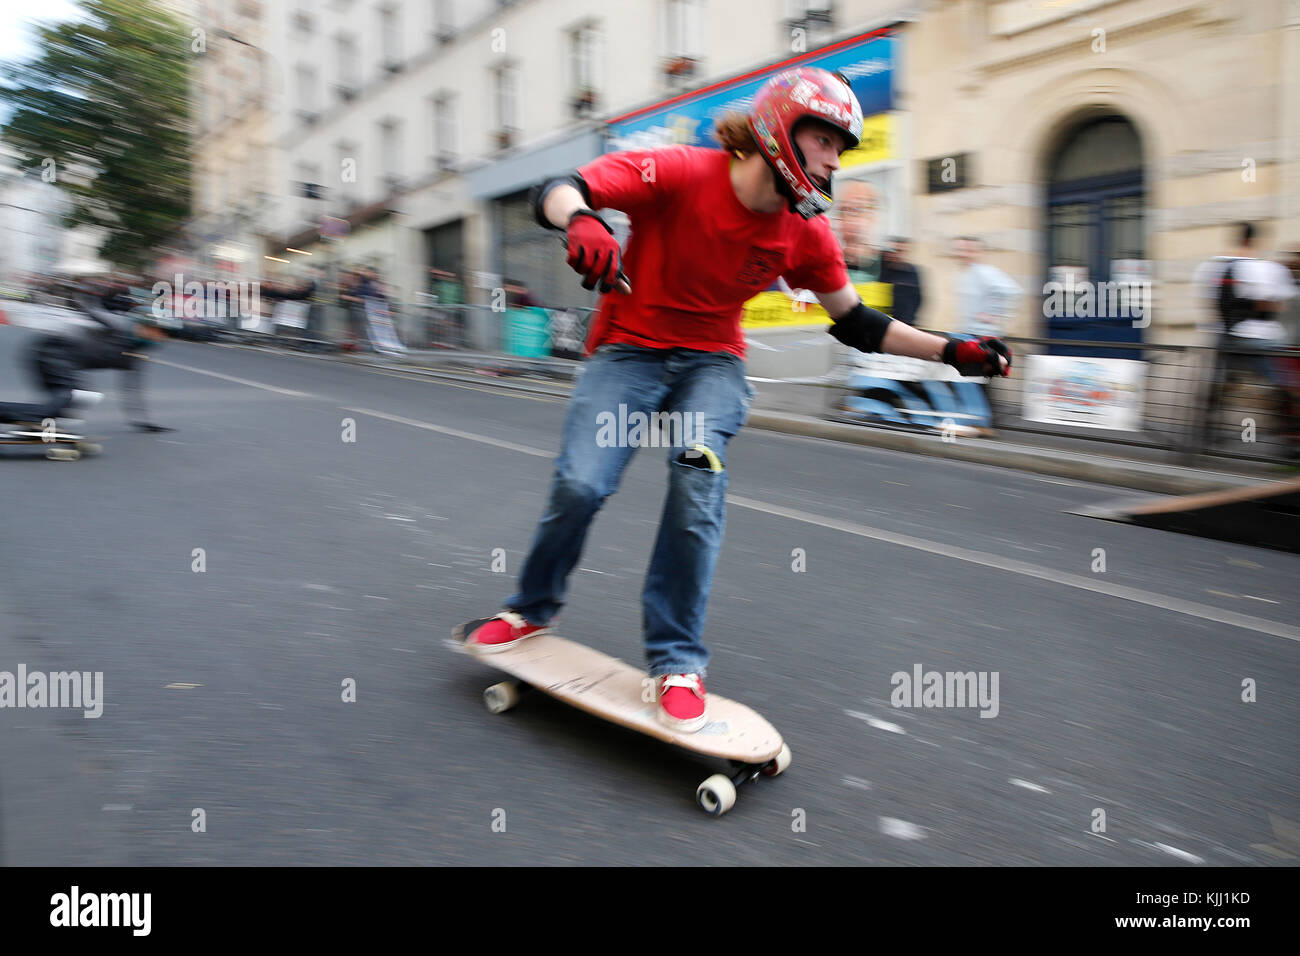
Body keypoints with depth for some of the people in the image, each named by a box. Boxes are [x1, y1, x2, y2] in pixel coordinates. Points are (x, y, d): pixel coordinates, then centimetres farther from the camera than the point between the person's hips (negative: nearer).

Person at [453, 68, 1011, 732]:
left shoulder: (805, 235, -4)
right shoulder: (679, 173, -17)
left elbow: (855, 324, 8)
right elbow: (556, 191, -22)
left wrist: (953, 351, 1)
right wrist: (581, 222, -46)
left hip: (712, 364, 3)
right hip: (630, 349, -2)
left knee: (699, 480, -24)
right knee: (580, 485, -18)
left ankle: (677, 662, -11)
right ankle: (533, 608, 13)